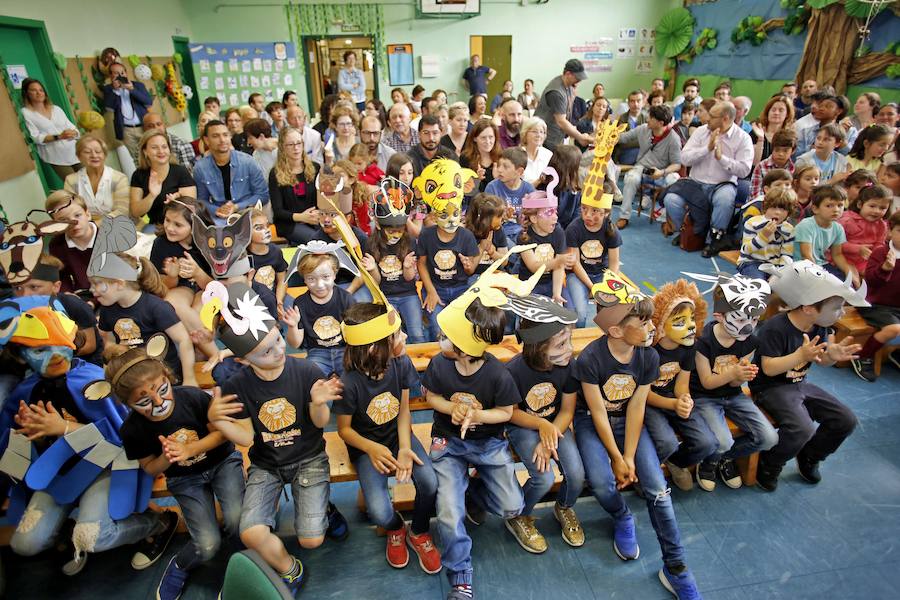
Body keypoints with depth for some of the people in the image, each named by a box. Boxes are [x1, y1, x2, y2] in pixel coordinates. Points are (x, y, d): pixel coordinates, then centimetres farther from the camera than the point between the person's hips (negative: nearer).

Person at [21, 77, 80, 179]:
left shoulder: (56, 108, 15)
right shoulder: (26, 112, 3)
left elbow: (73, 129, 11)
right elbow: (36, 137, -6)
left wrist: (72, 133, -13)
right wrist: (59, 136, -19)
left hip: (75, 152, 4)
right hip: (56, 158, -4)